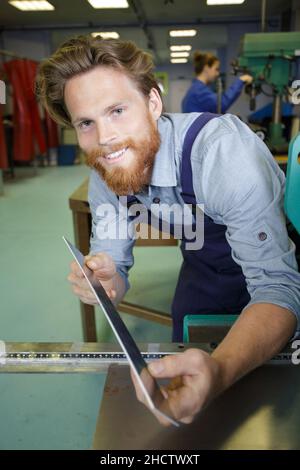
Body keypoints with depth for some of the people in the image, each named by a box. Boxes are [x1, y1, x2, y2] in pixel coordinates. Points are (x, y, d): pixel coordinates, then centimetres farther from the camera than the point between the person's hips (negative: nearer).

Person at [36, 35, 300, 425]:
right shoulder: (105, 173, -18)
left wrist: (219, 372, -59)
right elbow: (114, 265, -11)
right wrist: (103, 280, -37)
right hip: (204, 263, 5)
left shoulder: (226, 154, -38)